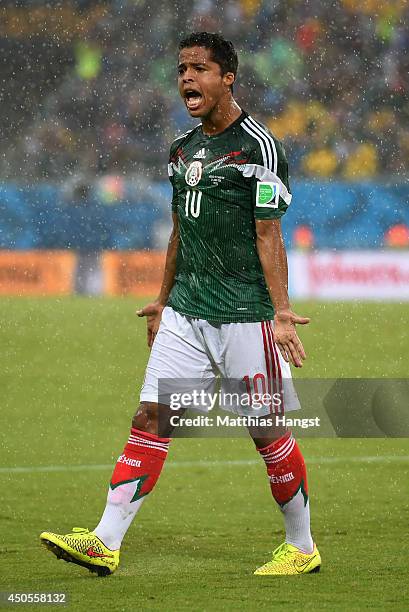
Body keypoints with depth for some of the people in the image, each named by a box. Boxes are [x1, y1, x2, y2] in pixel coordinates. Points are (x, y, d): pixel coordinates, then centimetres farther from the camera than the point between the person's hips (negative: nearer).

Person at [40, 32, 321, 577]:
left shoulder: (259, 146, -9)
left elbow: (268, 236, -12)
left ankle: (302, 548, 16)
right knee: (150, 417, -2)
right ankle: (105, 543, -6)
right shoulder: (182, 149, 13)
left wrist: (281, 313, -17)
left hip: (244, 316, -6)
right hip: (185, 312, 7)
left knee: (267, 430, 0)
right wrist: (163, 300, 26)